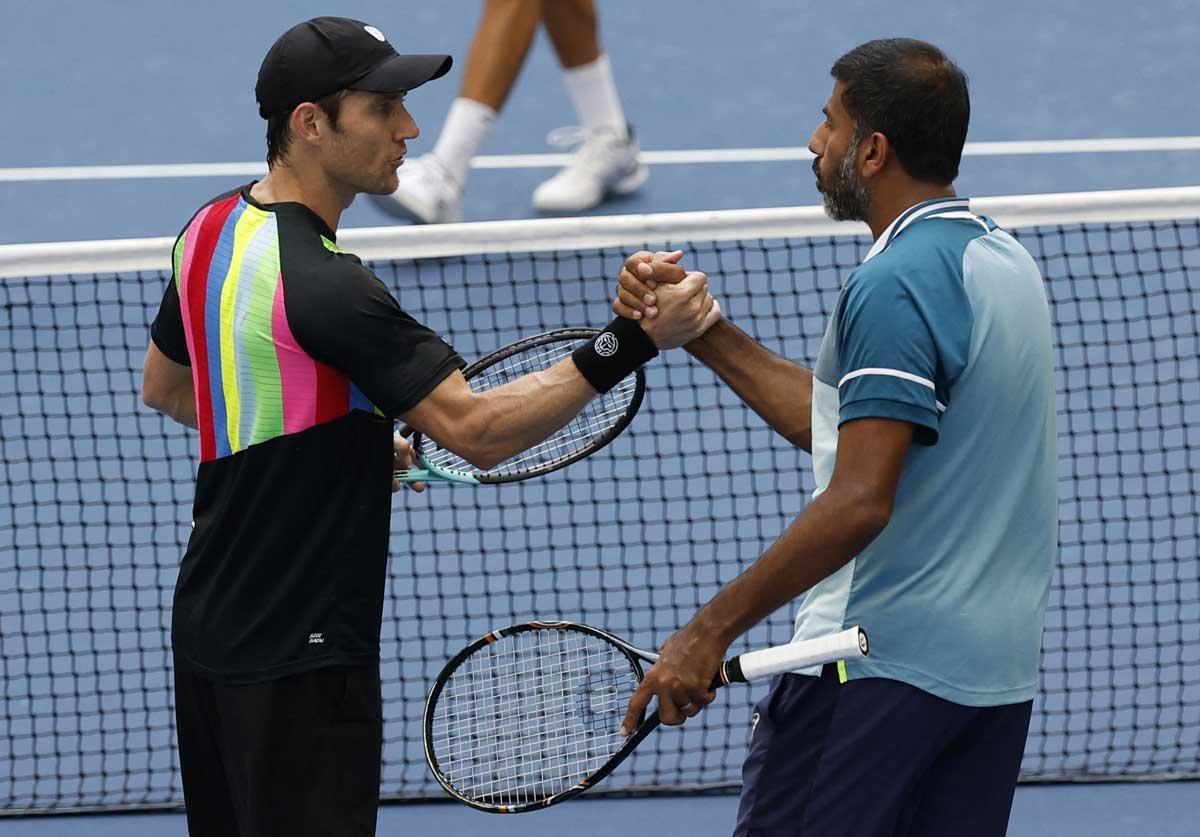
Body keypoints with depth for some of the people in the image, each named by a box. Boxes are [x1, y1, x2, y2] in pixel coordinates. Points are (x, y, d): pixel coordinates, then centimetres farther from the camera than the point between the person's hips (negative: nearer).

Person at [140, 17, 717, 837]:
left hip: (210, 614, 10)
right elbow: (477, 431, -25)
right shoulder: (325, 287, -25)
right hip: (298, 652, -10)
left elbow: (164, 386, 20)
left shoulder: (213, 231, 3)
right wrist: (632, 342, -28)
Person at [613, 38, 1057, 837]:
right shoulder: (1002, 257, 13)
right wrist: (701, 332, 14)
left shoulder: (896, 284, -17)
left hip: (881, 665, -9)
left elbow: (858, 502, -24)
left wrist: (712, 630, -22)